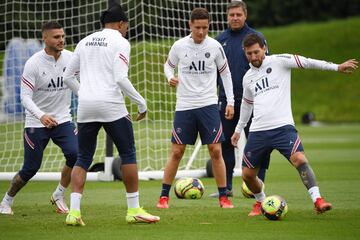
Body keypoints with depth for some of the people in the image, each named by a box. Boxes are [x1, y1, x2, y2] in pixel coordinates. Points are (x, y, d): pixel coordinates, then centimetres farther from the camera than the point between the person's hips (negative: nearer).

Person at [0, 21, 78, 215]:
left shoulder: (71, 58, -4)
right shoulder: (33, 64, -16)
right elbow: (25, 97, -18)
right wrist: (41, 116, -35)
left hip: (62, 119, 3)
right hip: (36, 124, -3)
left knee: (75, 154, -20)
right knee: (30, 169, -1)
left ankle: (58, 196, 2)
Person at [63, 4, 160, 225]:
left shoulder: (85, 41, 16)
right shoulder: (120, 42, -2)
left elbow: (68, 76, 17)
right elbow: (120, 78, -13)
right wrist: (141, 103, -5)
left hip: (86, 107, 5)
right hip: (111, 105, -5)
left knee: (83, 158, 10)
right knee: (128, 154, 7)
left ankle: (74, 211, -3)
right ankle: (134, 210, 8)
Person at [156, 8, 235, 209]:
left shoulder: (215, 47, -1)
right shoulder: (179, 46, -2)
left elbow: (225, 73, 10)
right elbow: (168, 65, 15)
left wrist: (230, 102, 5)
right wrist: (170, 77, -8)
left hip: (209, 105, 0)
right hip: (184, 106, 0)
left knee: (216, 151, -5)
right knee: (177, 152, 0)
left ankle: (223, 197, 3)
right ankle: (164, 196, 9)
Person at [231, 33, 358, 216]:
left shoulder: (278, 61, 1)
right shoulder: (248, 78, 16)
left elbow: (306, 63, -5)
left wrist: (336, 67, -12)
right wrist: (239, 129, 39)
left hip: (282, 127, -5)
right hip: (258, 131, 5)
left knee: (299, 159, -28)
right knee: (247, 174, 5)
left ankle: (317, 199, -30)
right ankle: (260, 201, 32)